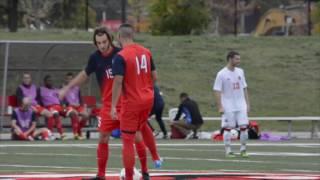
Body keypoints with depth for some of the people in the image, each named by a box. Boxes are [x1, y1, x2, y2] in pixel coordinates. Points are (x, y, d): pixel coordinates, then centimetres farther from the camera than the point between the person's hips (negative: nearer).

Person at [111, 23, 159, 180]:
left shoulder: (121, 56, -15)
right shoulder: (146, 52, 4)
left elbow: (118, 82, -20)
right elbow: (154, 76, 9)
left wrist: (113, 106, -17)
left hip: (131, 102, -6)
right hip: (147, 98, 6)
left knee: (127, 141, 2)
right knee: (142, 125, 34)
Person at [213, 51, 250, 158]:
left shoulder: (240, 72, 8)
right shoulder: (221, 74, -8)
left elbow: (244, 88, 14)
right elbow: (217, 91, -9)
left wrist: (247, 103, 9)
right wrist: (220, 107, -14)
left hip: (241, 106, 4)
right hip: (228, 107, -4)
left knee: (244, 126, -1)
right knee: (228, 128, -1)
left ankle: (243, 149, 11)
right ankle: (228, 151, 6)